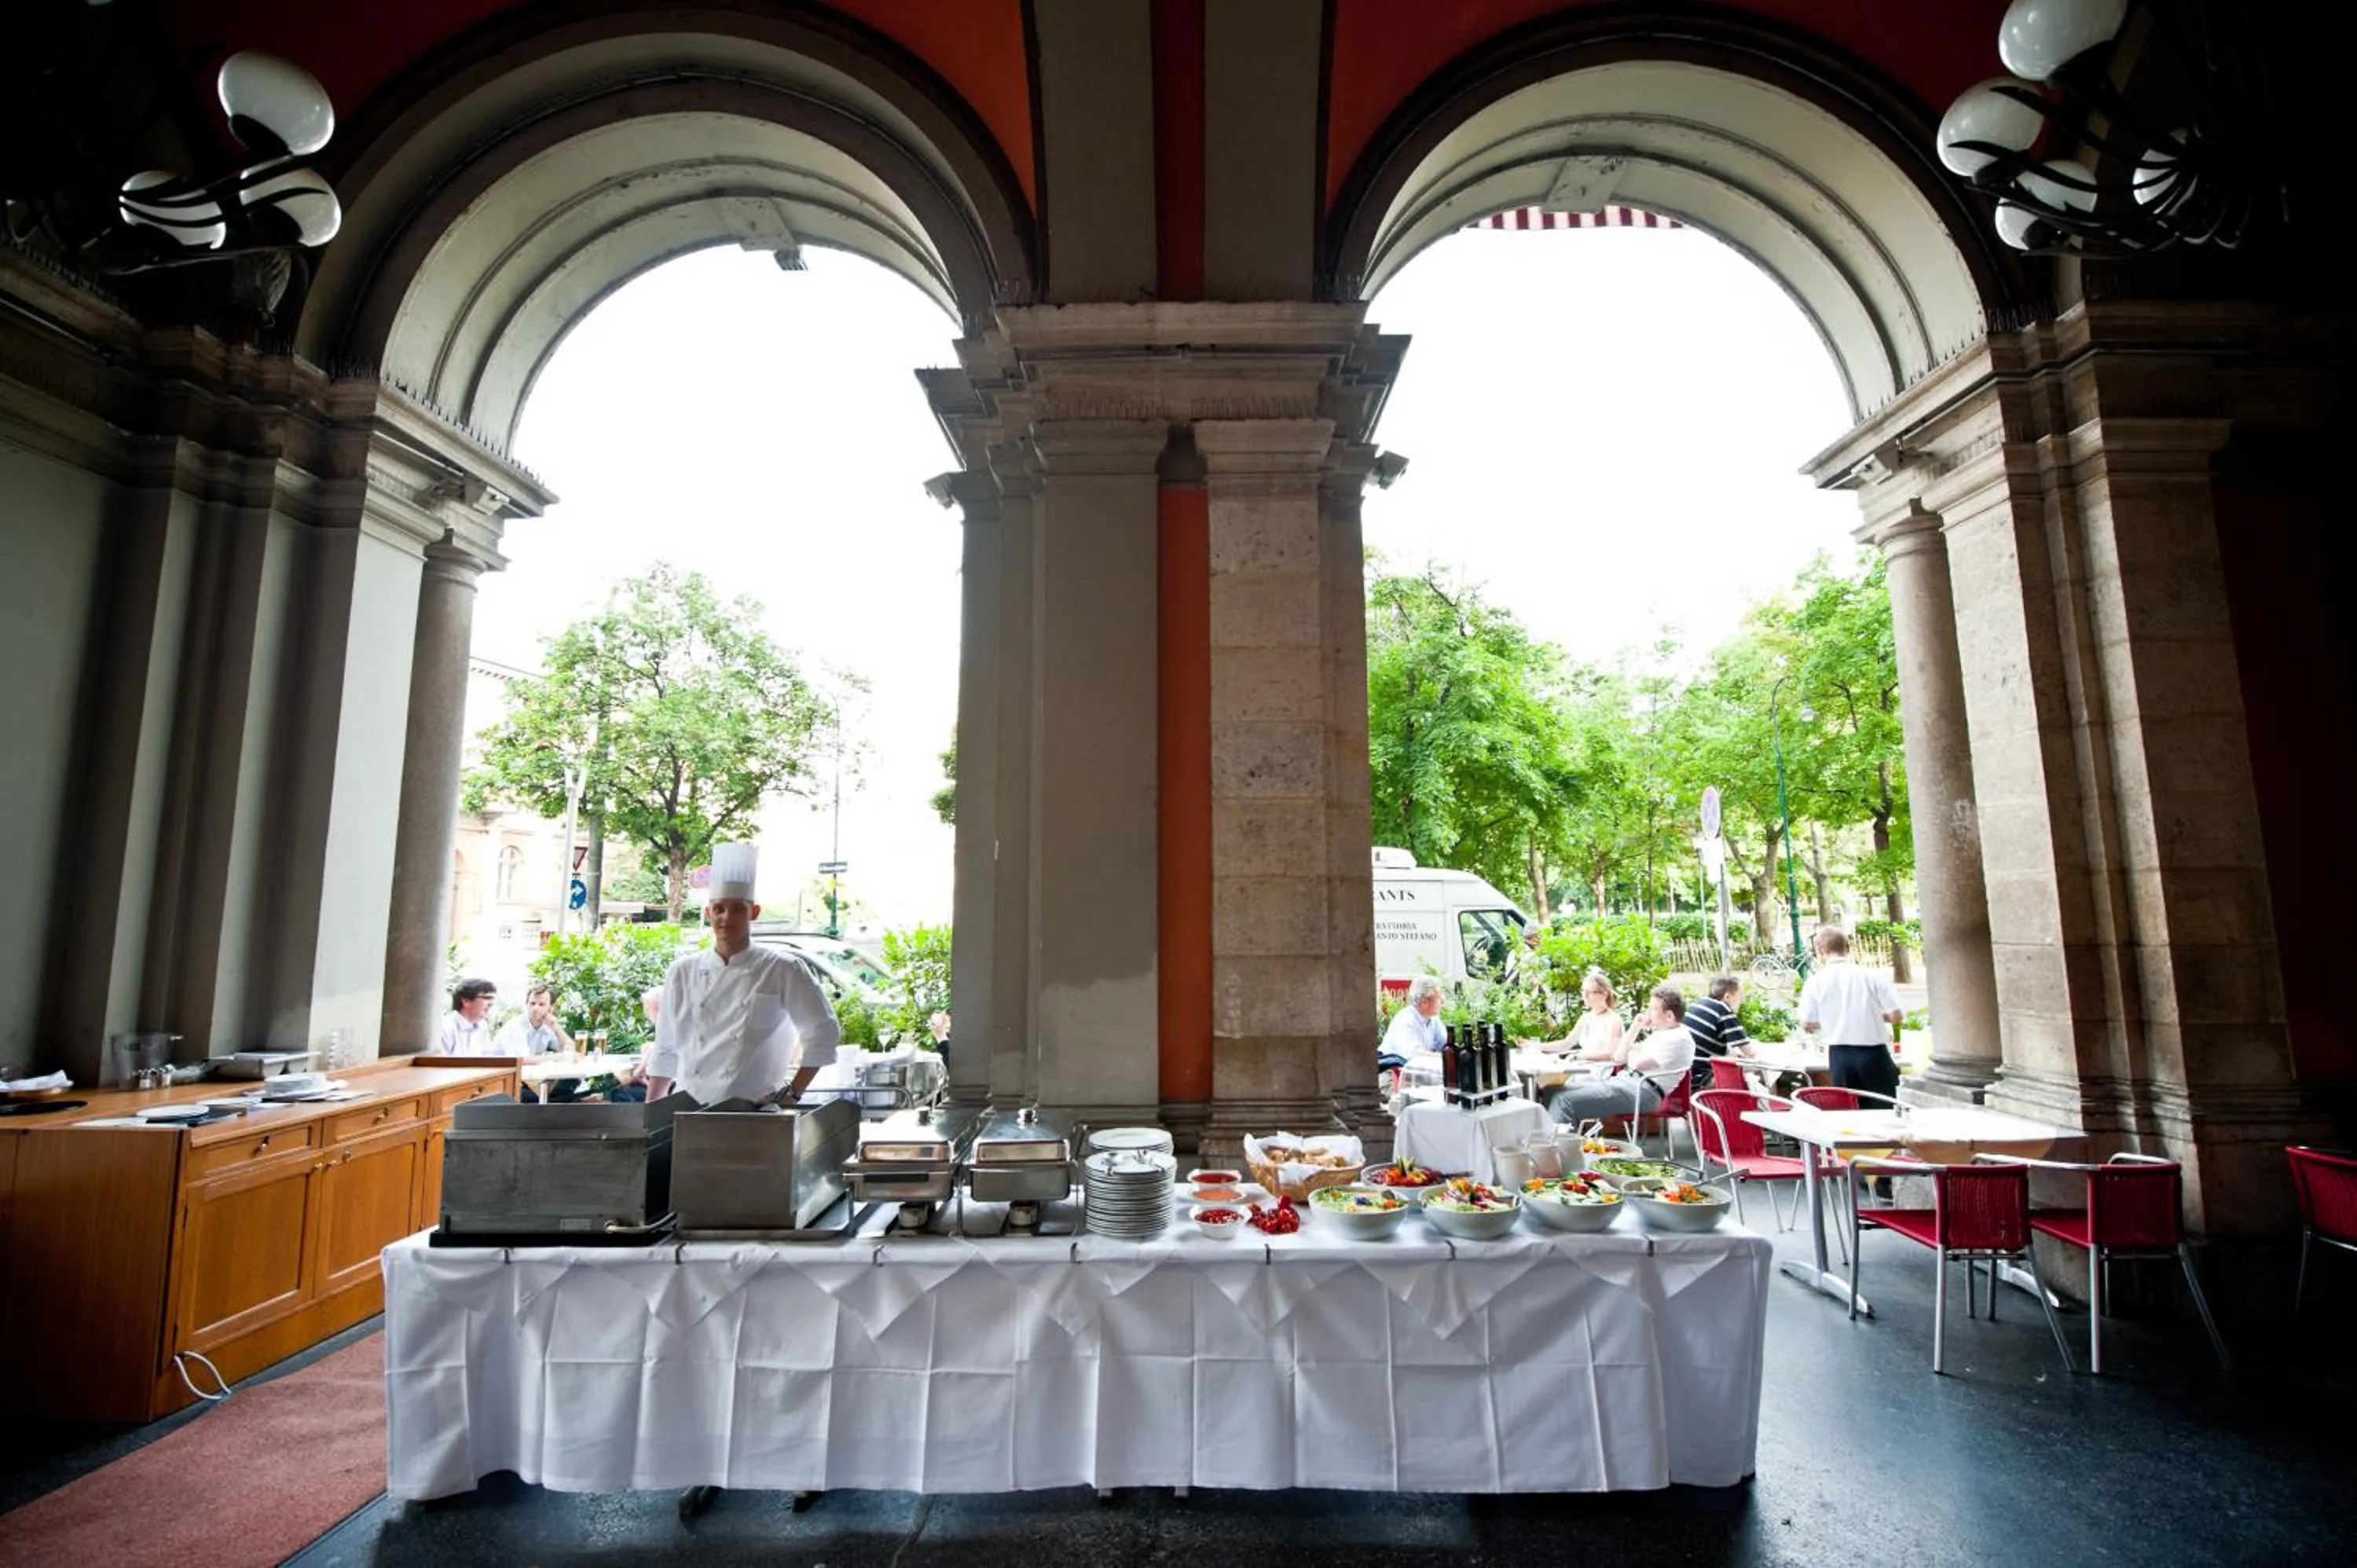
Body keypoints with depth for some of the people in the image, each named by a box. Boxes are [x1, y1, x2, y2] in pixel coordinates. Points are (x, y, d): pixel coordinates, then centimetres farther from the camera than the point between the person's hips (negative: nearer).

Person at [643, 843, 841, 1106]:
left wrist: (793, 1092, 0)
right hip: (688, 1109, 3)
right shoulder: (683, 973, 9)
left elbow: (822, 1034, 2)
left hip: (754, 1111, -2)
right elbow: (665, 1051, 15)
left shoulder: (783, 971, -1)